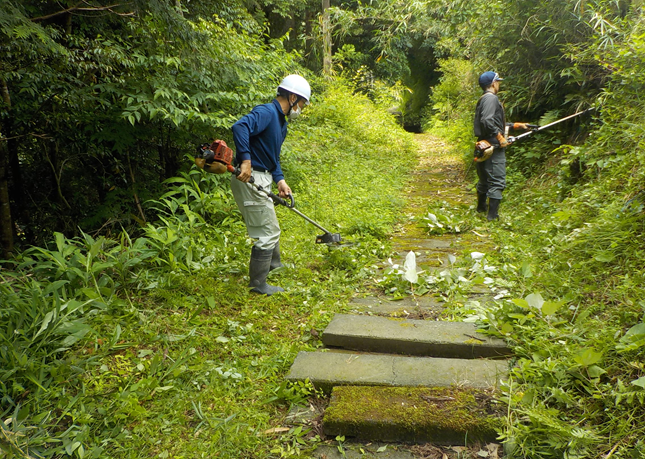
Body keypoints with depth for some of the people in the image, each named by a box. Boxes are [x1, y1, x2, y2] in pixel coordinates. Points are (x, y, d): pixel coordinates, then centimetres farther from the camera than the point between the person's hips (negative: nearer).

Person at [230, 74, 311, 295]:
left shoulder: (281, 122, 17)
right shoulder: (267, 112, -16)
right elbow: (239, 127, -33)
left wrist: (280, 180, 9)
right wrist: (245, 160, -38)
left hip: (261, 180, 10)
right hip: (249, 178, -10)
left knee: (271, 228, 26)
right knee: (267, 233, -3)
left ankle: (274, 264, 49)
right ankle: (258, 284, 9)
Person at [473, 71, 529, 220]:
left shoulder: (484, 99, 19)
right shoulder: (491, 98, -12)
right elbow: (487, 121, -26)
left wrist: (517, 125, 29)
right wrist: (500, 137, -18)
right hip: (493, 147, -10)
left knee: (484, 178, 22)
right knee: (497, 182, -8)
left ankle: (481, 207, 37)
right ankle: (492, 215, -9)